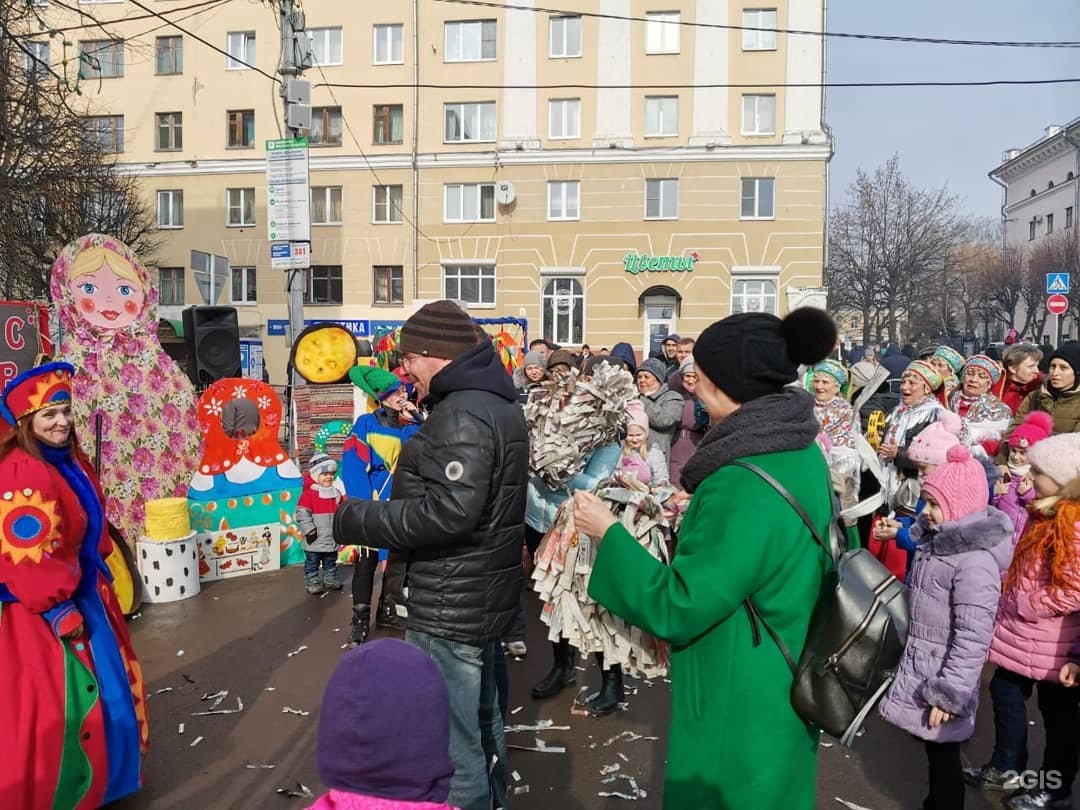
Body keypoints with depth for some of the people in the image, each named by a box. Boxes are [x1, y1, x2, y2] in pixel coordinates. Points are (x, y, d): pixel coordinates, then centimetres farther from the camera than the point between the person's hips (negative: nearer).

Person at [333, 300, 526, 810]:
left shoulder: (462, 415, -19)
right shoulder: (496, 403, 13)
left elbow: (449, 512, -29)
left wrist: (357, 519, -20)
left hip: (451, 608, -11)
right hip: (485, 596, 11)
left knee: (452, 745, -1)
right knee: (482, 725, 24)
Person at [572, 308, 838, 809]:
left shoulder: (746, 486, -31)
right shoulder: (799, 453, -1)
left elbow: (675, 608, -26)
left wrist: (608, 533, -18)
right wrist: (700, 516, 10)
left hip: (742, 705, -8)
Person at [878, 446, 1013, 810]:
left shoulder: (975, 560, -24)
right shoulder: (938, 539, 5)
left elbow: (973, 636, -25)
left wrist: (950, 694, -22)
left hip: (942, 675, -8)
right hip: (919, 666, 8)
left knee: (943, 755, 7)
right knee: (933, 752, 21)